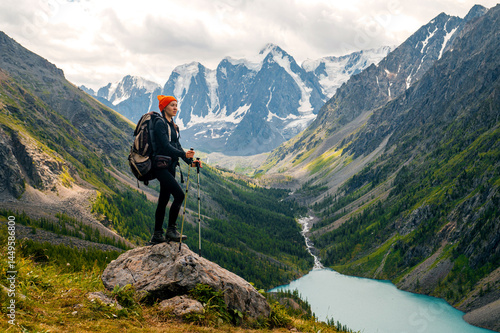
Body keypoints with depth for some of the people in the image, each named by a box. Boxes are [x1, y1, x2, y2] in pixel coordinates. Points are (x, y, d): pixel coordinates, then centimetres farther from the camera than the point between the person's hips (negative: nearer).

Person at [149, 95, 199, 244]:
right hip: (161, 166, -9)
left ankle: (157, 235, 14)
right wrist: (184, 154, -27)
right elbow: (166, 146, -20)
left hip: (170, 166, 9)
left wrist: (190, 161, 4)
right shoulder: (160, 123, -11)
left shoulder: (173, 126, 17)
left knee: (164, 200, 9)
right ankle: (171, 229, -6)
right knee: (179, 194, -17)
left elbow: (177, 146, 15)